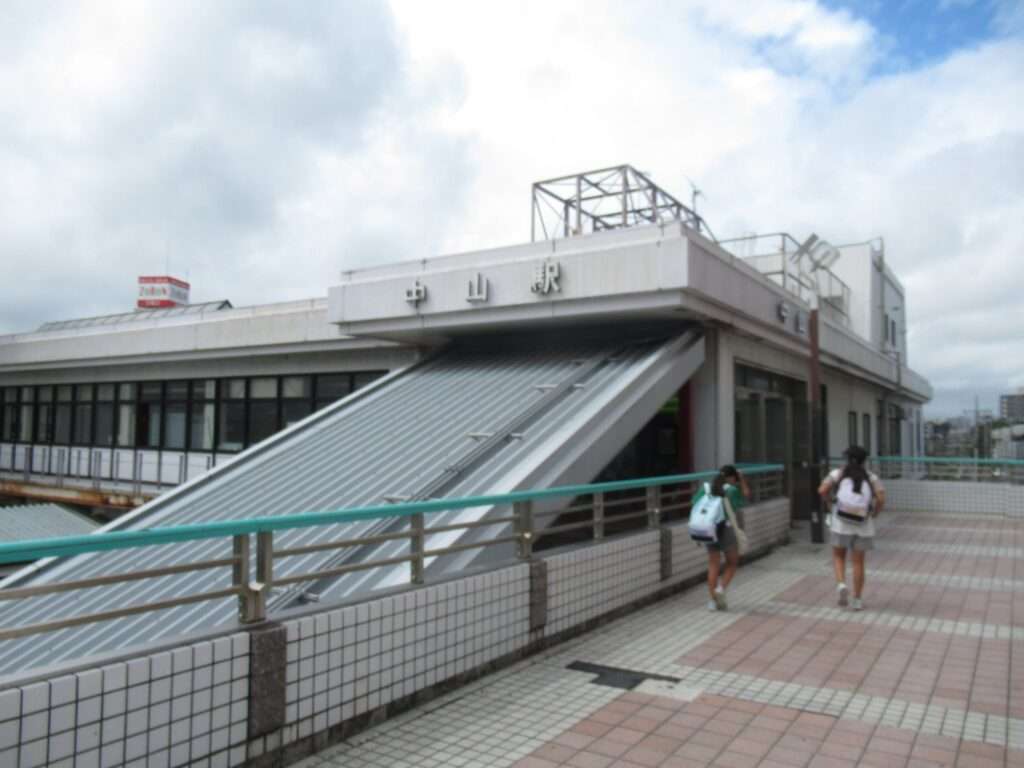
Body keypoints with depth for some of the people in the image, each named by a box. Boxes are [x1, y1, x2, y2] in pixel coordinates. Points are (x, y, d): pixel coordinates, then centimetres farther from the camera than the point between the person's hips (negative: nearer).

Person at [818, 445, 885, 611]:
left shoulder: (838, 473, 1)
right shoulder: (871, 477, 4)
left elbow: (822, 490, -12)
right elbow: (881, 499, -10)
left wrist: (831, 503, 6)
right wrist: (874, 514, 6)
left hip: (841, 522, -1)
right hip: (862, 524, 1)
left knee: (838, 556, 18)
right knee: (858, 562, 11)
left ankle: (841, 584, -7)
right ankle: (857, 600, 13)